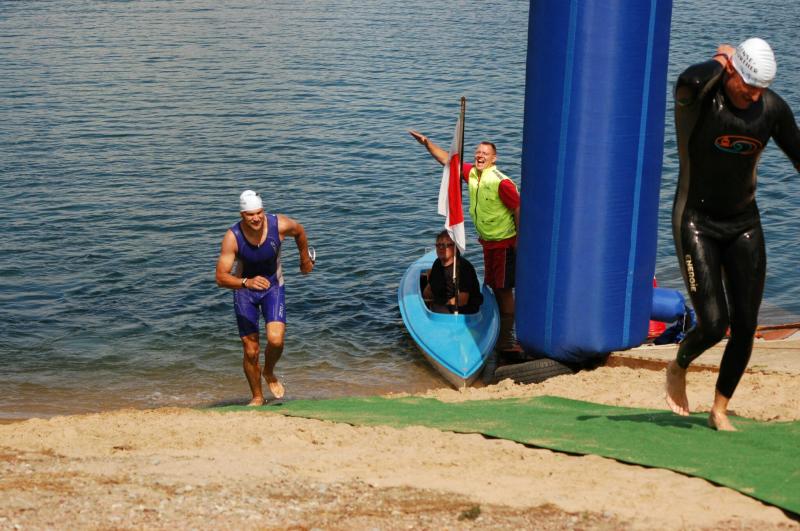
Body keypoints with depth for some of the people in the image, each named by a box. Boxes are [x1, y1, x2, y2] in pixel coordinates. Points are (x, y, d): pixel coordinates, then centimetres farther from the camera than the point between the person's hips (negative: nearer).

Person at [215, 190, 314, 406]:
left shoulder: (280, 225, -22)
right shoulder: (232, 237, -26)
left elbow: (300, 232, 3)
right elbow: (221, 277, -28)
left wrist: (305, 260, 17)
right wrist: (247, 282, -45)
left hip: (273, 286, 1)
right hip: (244, 290, -1)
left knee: (276, 339, -20)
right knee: (251, 352, 0)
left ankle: (269, 373, 13)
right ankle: (257, 397, 24)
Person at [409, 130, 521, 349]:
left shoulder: (501, 182, -22)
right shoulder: (471, 173, 0)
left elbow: (518, 209, -19)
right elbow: (447, 160, 12)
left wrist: (519, 241, -18)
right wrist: (427, 143, 4)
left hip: (504, 243, -8)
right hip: (488, 242, 8)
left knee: (503, 290, -4)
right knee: (494, 287, 15)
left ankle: (507, 339, 3)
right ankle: (500, 330, 27)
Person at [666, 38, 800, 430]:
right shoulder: (698, 95, -18)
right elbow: (691, 81, -43)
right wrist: (721, 59, -23)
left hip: (745, 224, 5)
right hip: (697, 222, -5)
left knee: (746, 327, 2)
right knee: (713, 324, -12)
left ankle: (720, 410, 23)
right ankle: (678, 367, 23)